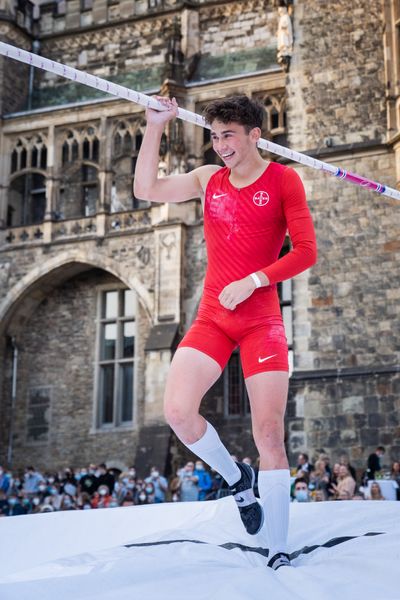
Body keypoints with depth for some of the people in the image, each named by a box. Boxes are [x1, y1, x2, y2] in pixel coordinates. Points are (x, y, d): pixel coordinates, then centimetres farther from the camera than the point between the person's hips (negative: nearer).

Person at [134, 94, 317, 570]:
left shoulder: (282, 179, -2)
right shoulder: (209, 179, 12)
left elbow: (306, 251, -7)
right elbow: (146, 189, 10)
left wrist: (251, 282, -17)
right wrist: (155, 126, 4)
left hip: (261, 321, -4)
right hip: (212, 318, 4)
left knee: (269, 433, -7)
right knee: (177, 411, -13)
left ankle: (279, 553, 2)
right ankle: (237, 479, 15)